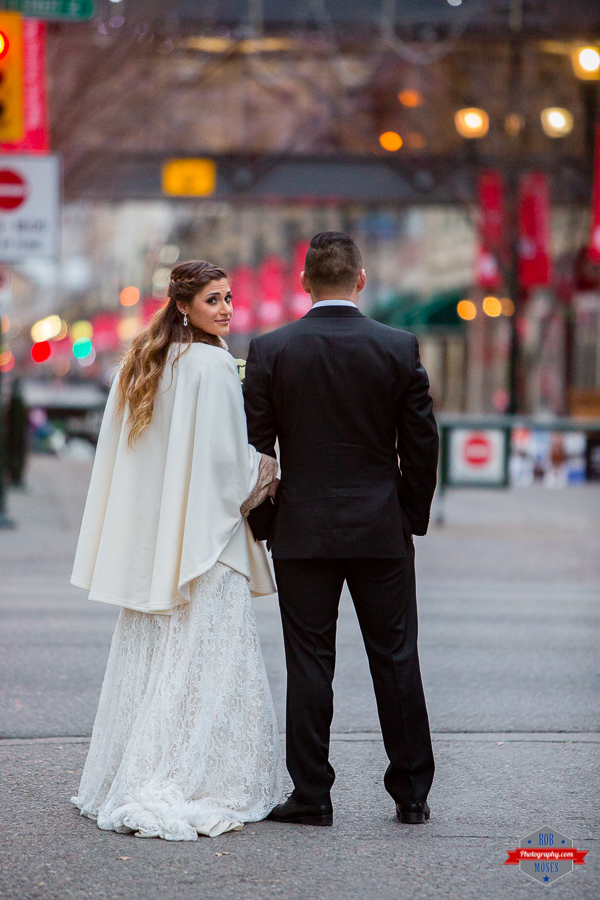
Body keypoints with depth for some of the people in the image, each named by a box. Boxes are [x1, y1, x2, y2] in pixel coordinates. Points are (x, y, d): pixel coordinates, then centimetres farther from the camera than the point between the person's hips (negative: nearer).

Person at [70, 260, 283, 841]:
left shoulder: (142, 363, 10)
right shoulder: (211, 364, -13)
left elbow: (118, 455, 13)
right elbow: (224, 456, -16)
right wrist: (262, 479, 2)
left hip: (147, 539, 8)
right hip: (202, 533, -8)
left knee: (148, 657, 13)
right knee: (204, 662, -4)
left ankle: (121, 788, 17)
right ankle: (187, 792, -7)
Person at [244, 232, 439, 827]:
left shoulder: (270, 349, -5)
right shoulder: (400, 348, -3)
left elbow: (255, 447, -2)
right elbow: (422, 444, 0)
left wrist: (263, 525, 8)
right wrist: (413, 516, 13)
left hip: (302, 531, -1)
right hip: (383, 531, 1)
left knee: (309, 663, 4)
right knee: (396, 660, 8)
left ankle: (311, 796, 7)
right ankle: (412, 794, 14)